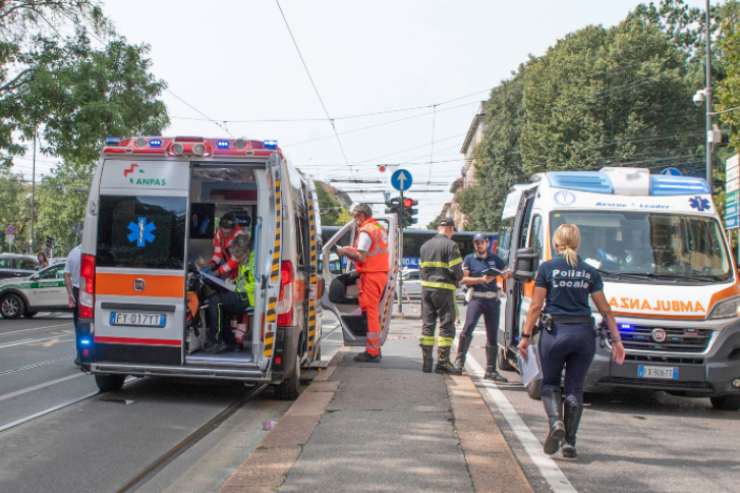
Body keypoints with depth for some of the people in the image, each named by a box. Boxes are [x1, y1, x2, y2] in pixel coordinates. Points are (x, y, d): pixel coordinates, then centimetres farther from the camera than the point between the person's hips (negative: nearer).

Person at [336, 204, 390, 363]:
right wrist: (351, 251, 11)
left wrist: (344, 251, -5)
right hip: (381, 273, 9)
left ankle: (372, 353, -6)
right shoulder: (381, 228, 17)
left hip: (371, 275, -9)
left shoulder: (366, 231, -12)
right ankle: (375, 349, 20)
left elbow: (361, 257, -18)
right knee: (375, 312, 15)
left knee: (370, 312, -7)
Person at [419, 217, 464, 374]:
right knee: (446, 326, 0)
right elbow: (456, 271, -12)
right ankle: (442, 362, -3)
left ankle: (426, 362, 11)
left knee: (427, 325, 9)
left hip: (426, 288, 6)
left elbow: (422, 268, 13)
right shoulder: (451, 245, -8)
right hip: (444, 290, -6)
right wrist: (459, 278, 7)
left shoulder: (425, 245, 14)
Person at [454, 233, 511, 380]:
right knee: (468, 328, -22)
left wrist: (505, 274, -2)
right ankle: (459, 361, -12)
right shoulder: (469, 259, 7)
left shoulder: (495, 259, 15)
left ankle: (491, 370, 15)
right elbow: (464, 279, -2)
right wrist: (481, 280, -15)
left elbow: (507, 273, 22)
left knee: (492, 336, 7)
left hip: (493, 300, 3)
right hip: (476, 298, -3)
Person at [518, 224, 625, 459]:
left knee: (550, 383, 15)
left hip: (555, 331, -2)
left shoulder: (547, 268, -2)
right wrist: (616, 340, 11)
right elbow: (605, 310, 6)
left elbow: (535, 306, -5)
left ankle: (556, 423, -10)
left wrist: (526, 336, 0)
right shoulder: (590, 272, 6)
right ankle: (570, 442, 10)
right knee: (575, 388, 11)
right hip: (584, 333, 2)